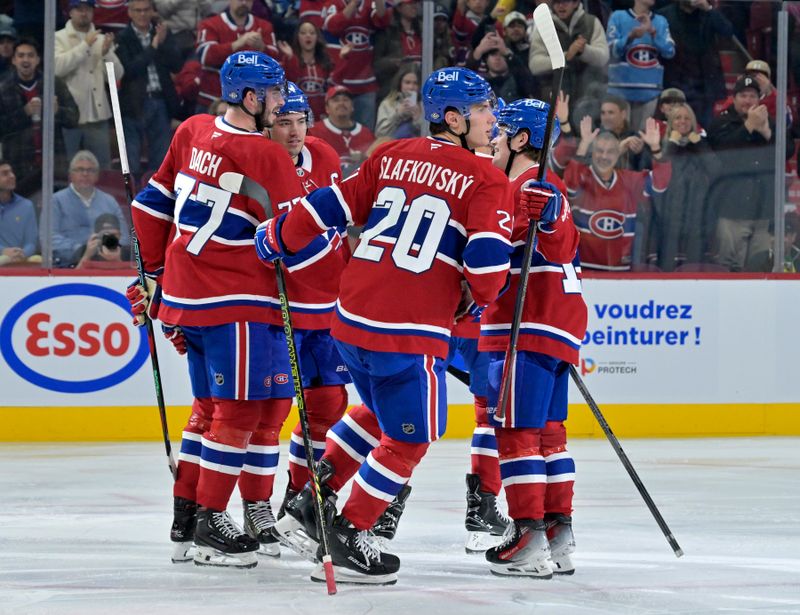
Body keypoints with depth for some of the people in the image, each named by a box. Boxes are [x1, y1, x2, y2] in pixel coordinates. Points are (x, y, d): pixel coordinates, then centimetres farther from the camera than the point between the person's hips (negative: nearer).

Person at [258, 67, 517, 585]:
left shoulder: (392, 157, 10)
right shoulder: (487, 181, -6)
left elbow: (332, 207, 11)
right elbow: (488, 261, -14)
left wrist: (278, 239, 26)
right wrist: (483, 297, 8)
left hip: (351, 315, 7)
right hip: (411, 331, -7)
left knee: (384, 412, 30)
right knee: (410, 437, 11)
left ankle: (316, 495, 26)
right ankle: (347, 539, 8)